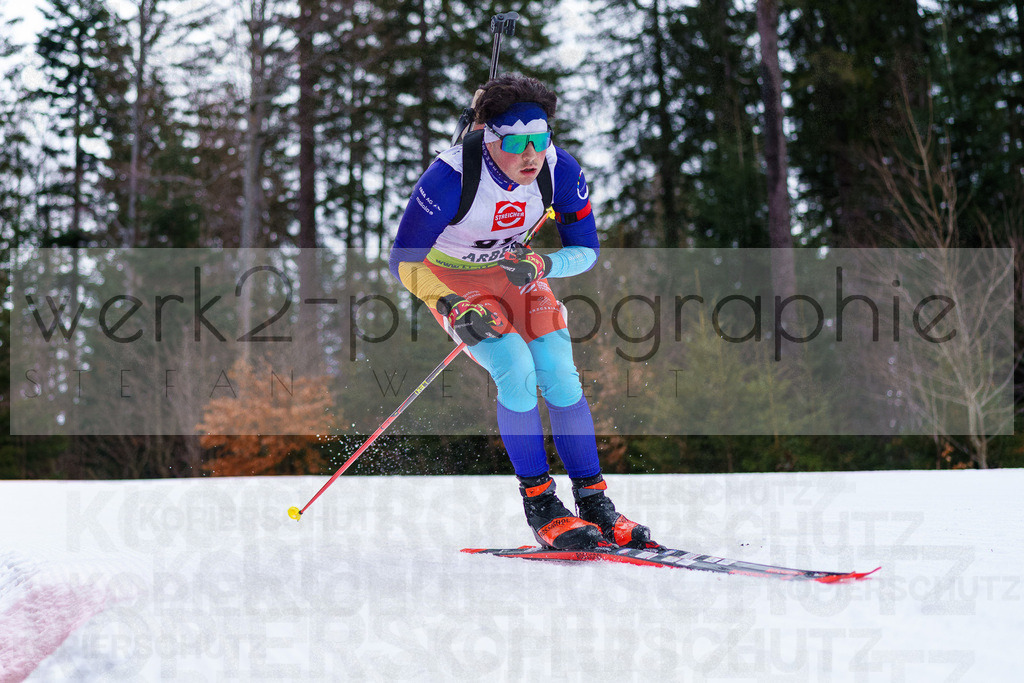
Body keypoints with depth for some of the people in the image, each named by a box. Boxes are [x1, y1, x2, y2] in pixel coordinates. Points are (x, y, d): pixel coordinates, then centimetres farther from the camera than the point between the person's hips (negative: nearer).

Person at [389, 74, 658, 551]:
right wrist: (454, 307, -37)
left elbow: (586, 250, -10)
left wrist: (542, 266, -30)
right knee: (516, 368, -23)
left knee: (559, 374, -14)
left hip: (517, 271, 4)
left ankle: (594, 501, -4)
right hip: (451, 279, -3)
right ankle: (540, 504, -11)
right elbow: (404, 261, -26)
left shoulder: (561, 171, -23)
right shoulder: (450, 177, -34)